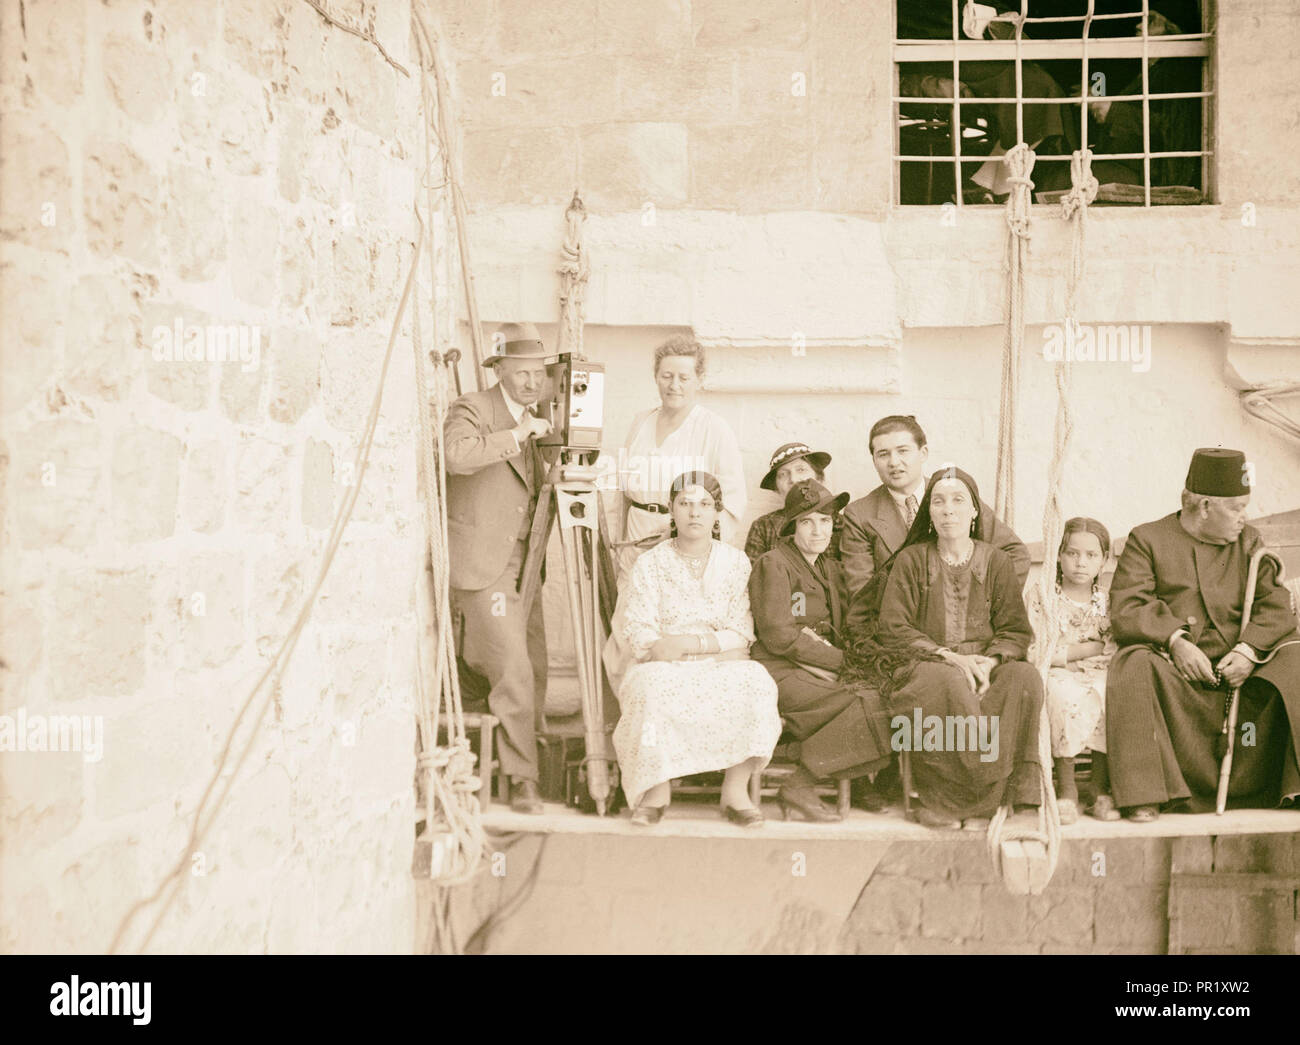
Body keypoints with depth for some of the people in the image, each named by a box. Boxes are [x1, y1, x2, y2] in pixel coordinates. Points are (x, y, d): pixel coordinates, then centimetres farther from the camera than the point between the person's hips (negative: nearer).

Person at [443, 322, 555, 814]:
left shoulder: (532, 424, 17)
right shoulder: (471, 409, -7)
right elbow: (457, 454, -30)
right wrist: (518, 434, -25)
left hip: (523, 565, 8)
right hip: (483, 568, -8)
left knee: (534, 672, 10)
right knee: (514, 672, -11)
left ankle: (519, 762, 24)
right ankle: (522, 779, -3)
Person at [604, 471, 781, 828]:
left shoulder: (736, 562, 7)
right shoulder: (650, 564, 3)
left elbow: (741, 636, 1)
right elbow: (641, 638, -6)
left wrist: (690, 643, -16)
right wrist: (716, 647, -17)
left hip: (723, 665, 2)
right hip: (662, 667, -1)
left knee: (755, 682, -30)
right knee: (655, 689, -36)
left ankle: (736, 790, -22)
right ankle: (657, 789, -21)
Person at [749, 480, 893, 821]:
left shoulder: (832, 568, 21)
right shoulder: (773, 563, -2)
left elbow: (846, 633, 18)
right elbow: (778, 636, -11)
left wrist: (822, 657, -5)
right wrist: (839, 660, -9)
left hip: (823, 674, 7)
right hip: (781, 673, -7)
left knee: (886, 698, -22)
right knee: (868, 707, -27)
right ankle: (798, 786, -16)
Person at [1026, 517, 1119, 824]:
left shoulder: (1108, 600, 14)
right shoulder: (1040, 595, 5)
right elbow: (1033, 652, -5)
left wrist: (1064, 654, -12)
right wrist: (1087, 649, -7)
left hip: (1099, 675, 2)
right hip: (1056, 676, -2)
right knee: (1065, 695, -37)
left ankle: (1101, 788, -18)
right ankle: (1066, 788, -23)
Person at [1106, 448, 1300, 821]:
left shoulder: (1249, 542, 16)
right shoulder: (1147, 539, 4)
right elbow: (1125, 611, -7)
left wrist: (1249, 649, -16)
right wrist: (1174, 640, -24)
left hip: (1237, 667, 3)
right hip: (1174, 670, -3)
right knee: (1134, 666, -34)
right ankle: (1144, 796, -33)